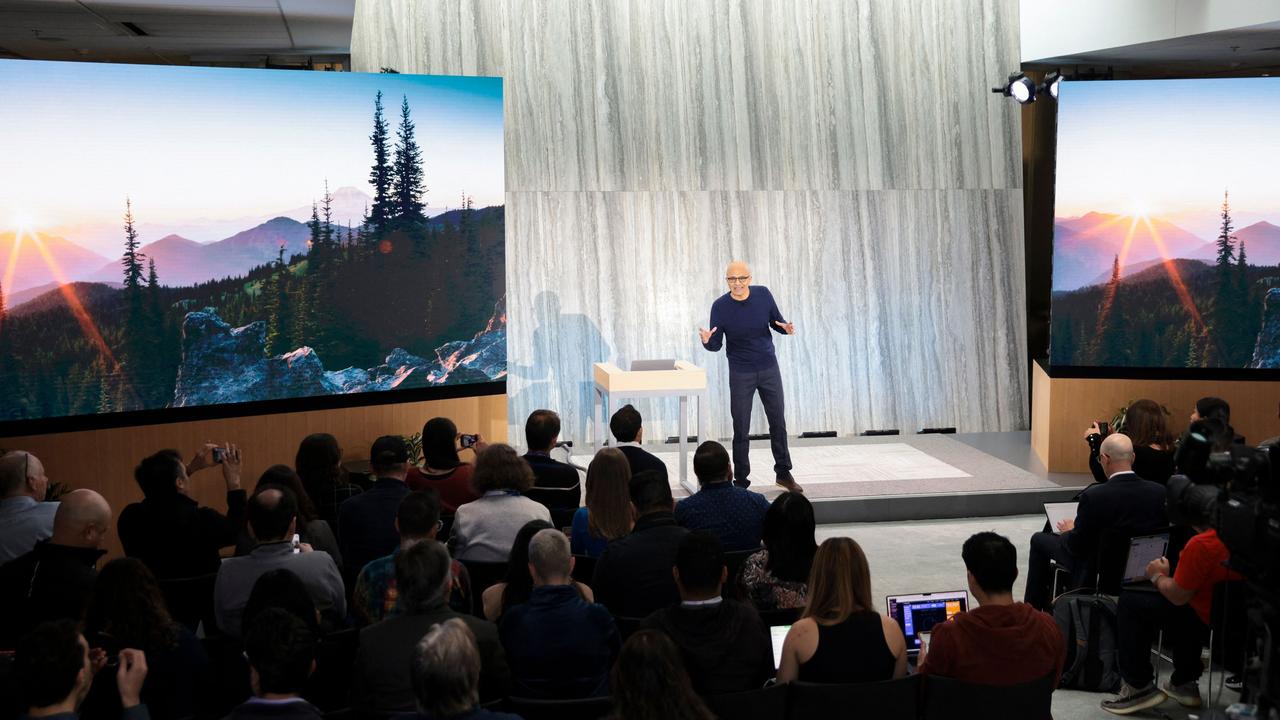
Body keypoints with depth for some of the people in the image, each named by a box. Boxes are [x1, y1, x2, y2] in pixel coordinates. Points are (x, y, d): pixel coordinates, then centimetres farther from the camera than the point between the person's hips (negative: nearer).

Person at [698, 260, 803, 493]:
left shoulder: (763, 294, -7)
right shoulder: (720, 306, -13)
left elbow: (776, 322, 5)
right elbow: (716, 345, -9)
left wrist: (786, 328, -18)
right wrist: (707, 341, -31)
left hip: (769, 369, 2)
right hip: (741, 373, -2)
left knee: (778, 422, 9)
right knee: (741, 429, 1)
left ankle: (783, 472, 23)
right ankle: (741, 479, 11)